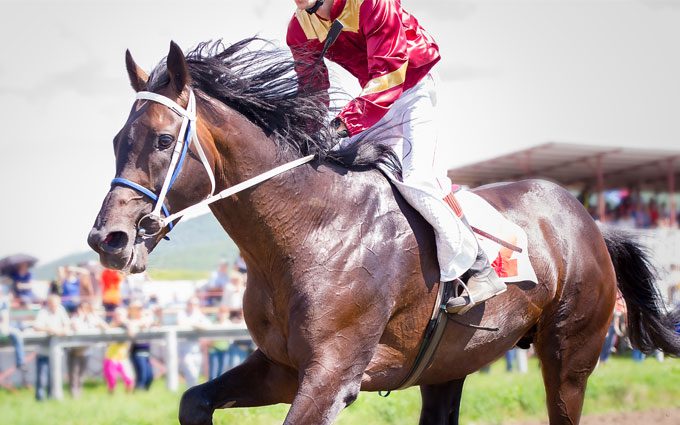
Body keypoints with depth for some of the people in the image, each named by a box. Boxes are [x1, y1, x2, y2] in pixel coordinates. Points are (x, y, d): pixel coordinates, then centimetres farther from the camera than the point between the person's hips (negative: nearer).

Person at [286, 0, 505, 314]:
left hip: (412, 85, -8)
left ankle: (479, 269, -15)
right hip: (375, 93, 8)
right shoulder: (299, 29, -6)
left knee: (414, 176, -22)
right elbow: (311, 88, 3)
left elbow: (387, 73, -33)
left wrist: (347, 120, -42)